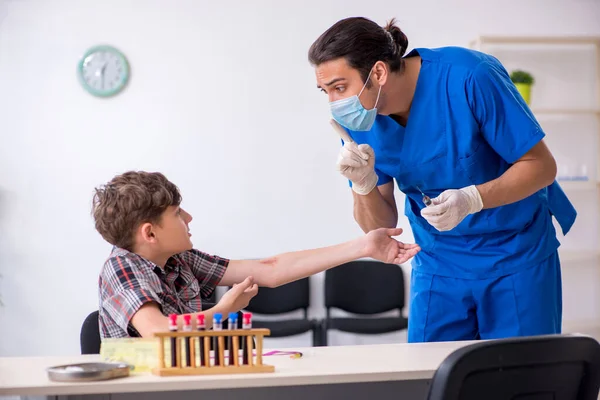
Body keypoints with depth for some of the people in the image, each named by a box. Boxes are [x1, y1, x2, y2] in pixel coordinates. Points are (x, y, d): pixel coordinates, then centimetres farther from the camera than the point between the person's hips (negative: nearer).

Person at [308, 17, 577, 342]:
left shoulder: (469, 77, -24)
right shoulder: (358, 122, -9)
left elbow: (541, 166, -18)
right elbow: (380, 226, -4)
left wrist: (472, 199, -33)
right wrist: (363, 186, -25)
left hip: (515, 256, -3)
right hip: (438, 263, 4)